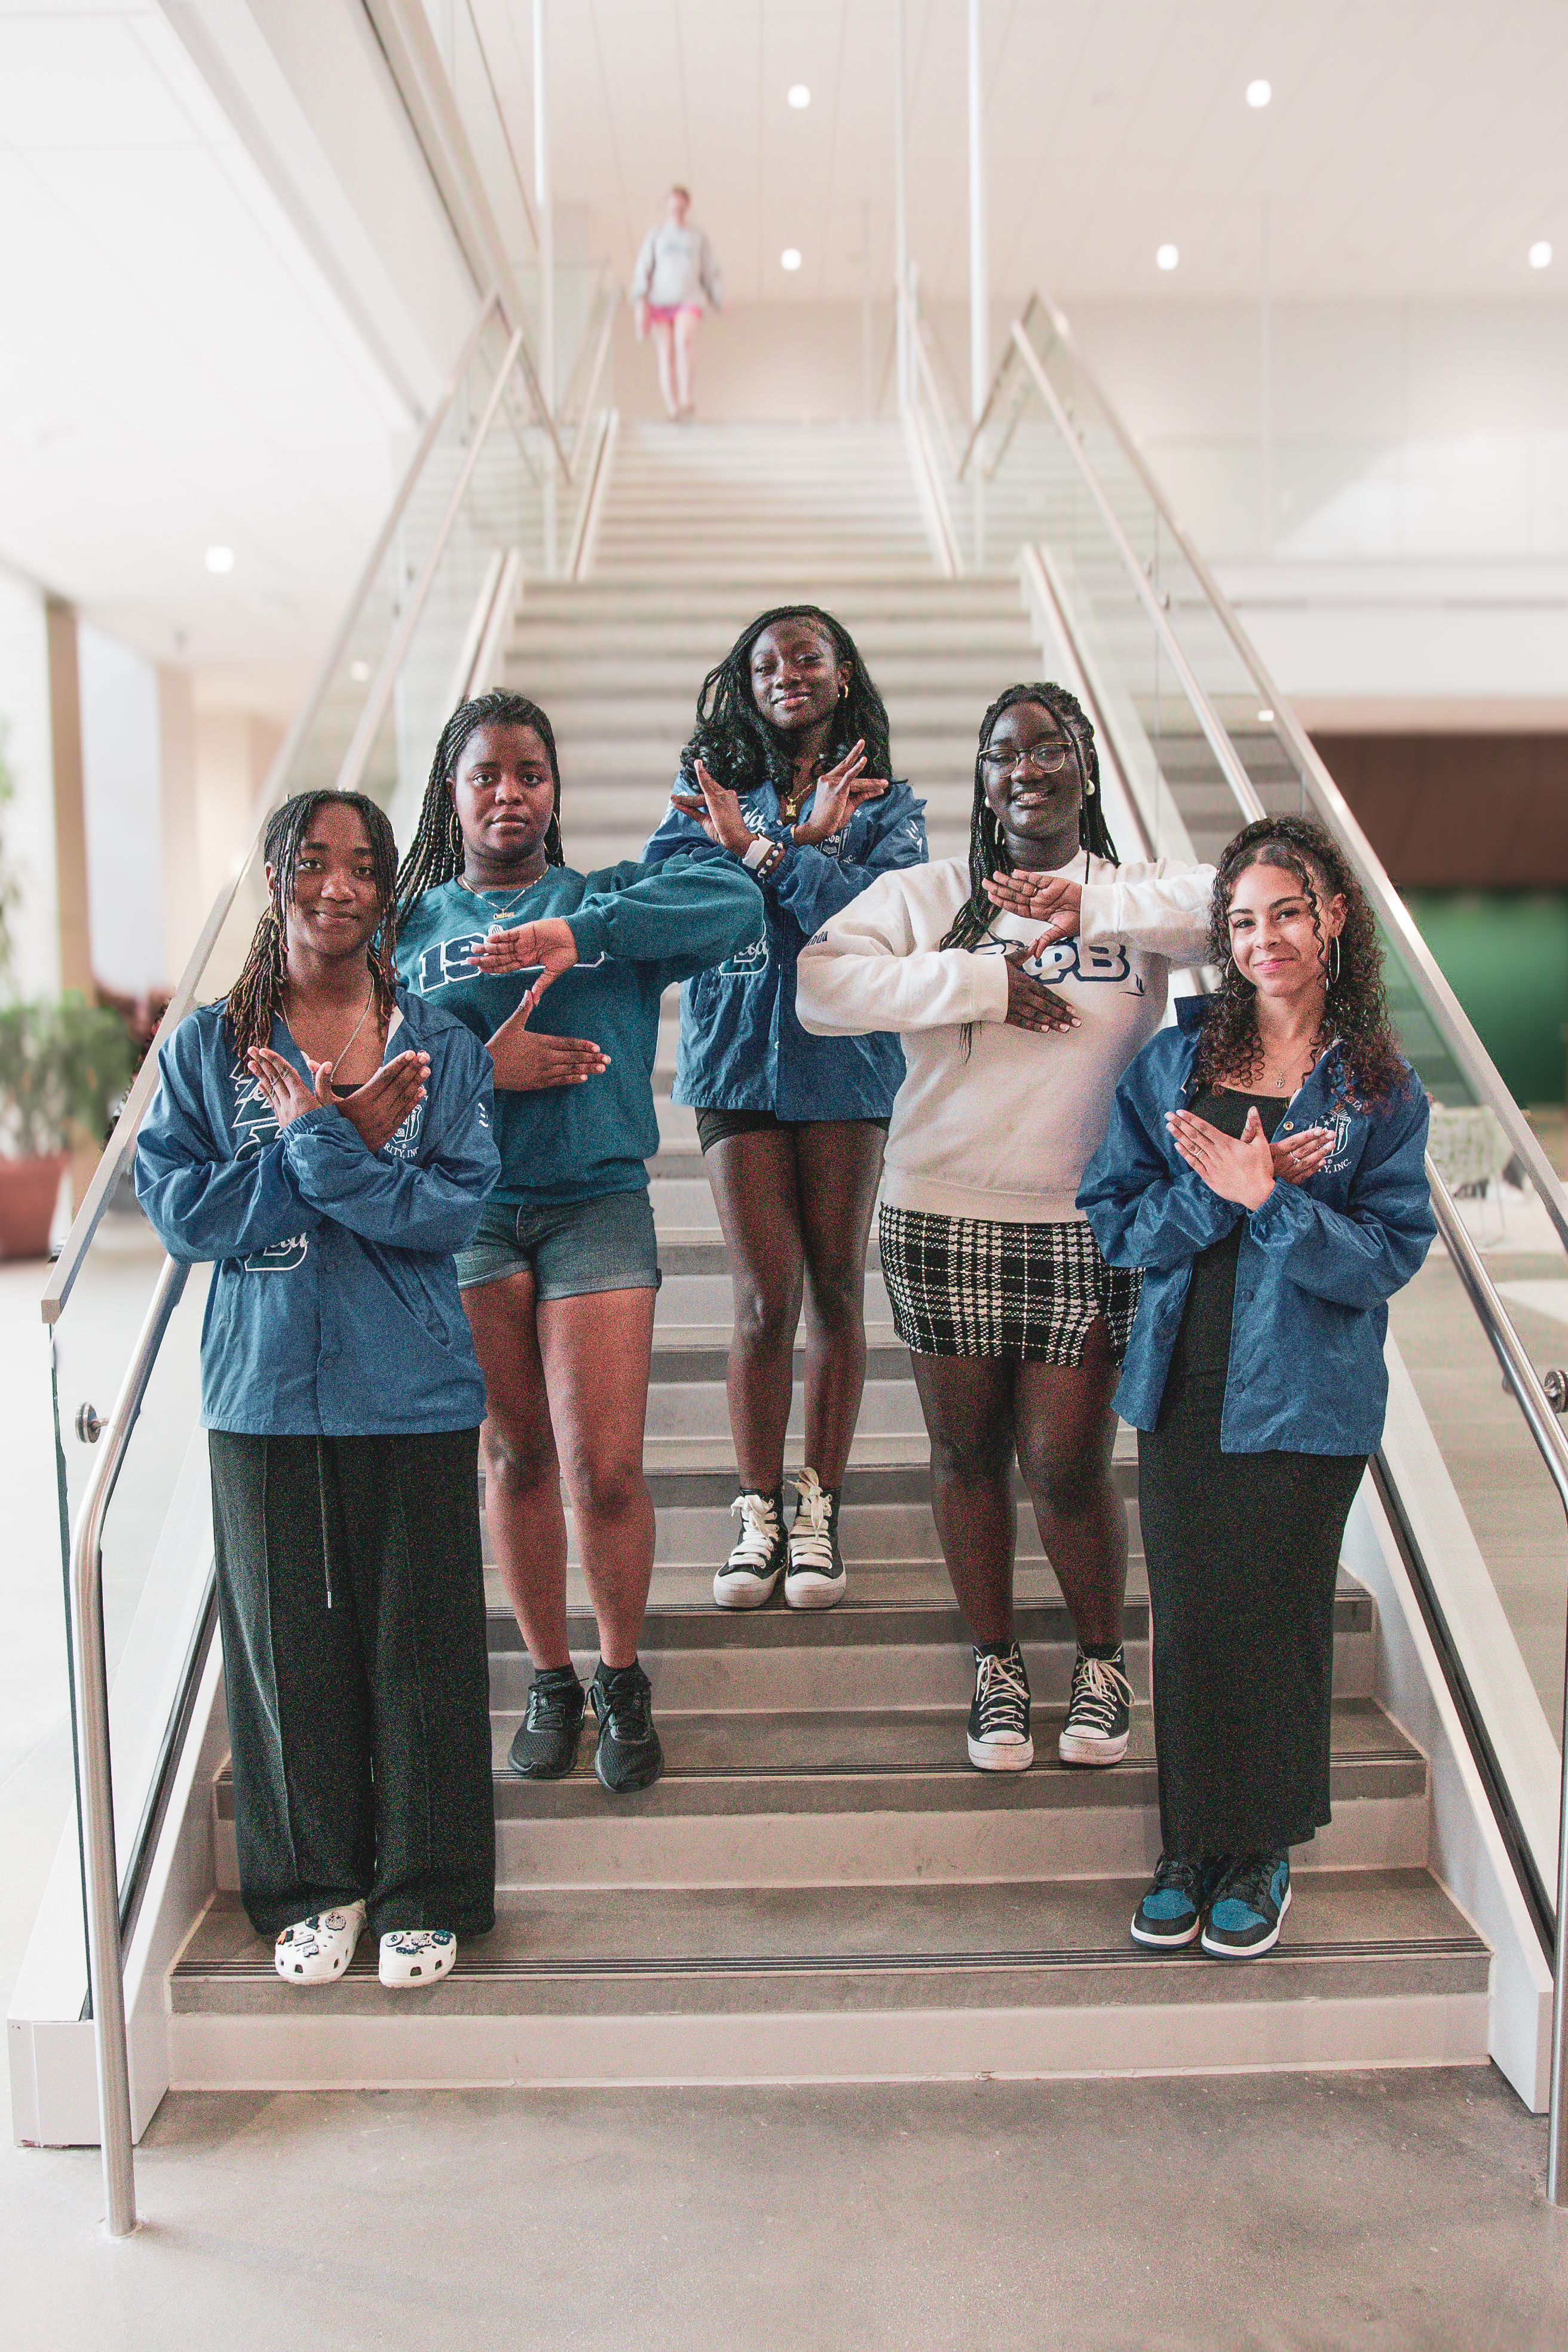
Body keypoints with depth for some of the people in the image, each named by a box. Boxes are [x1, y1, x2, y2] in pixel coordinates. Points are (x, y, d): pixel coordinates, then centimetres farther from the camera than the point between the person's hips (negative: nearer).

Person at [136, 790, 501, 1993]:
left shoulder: (440, 1046, 2)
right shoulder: (206, 1048, 4)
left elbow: (451, 1212, -9)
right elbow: (180, 1213, -6)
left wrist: (320, 1145, -19)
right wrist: (339, 1139, -14)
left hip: (413, 1392, -1)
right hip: (265, 1389, 1)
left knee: (419, 1641, 5)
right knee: (290, 1641, 9)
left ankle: (425, 1893, 22)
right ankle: (313, 1887, 28)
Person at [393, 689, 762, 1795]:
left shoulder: (607, 898, 9)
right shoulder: (410, 925, 14)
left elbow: (734, 901, -11)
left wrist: (576, 934, -21)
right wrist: (481, 1063, -16)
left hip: (598, 1203, -1)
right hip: (465, 1209, 2)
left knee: (605, 1468, -6)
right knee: (514, 1457, 8)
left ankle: (623, 1678, 17)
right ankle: (550, 1678, 26)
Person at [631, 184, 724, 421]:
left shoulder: (697, 236, 8)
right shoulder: (656, 234, 7)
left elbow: (711, 272, 15)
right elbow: (642, 268, 3)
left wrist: (720, 303, 16)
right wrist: (640, 301, -8)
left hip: (688, 301, -1)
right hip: (659, 302, 1)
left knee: (684, 339, -28)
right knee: (666, 354, -5)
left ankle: (686, 399, -25)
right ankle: (673, 409, -3)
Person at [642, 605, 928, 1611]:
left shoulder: (888, 804, 9)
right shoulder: (713, 791, 12)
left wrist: (759, 848, -14)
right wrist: (804, 841, -12)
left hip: (847, 1064, 0)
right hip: (740, 1062, 0)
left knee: (836, 1290, 5)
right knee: (766, 1299, -3)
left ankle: (820, 1510, 17)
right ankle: (760, 1514, 11)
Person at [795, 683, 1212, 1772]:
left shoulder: (1134, 897, 3)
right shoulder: (927, 895, 3)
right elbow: (821, 984, -13)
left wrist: (1093, 906, -26)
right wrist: (983, 982, -17)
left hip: (1087, 1228, -1)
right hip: (944, 1219, 1)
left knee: (1067, 1468, 3)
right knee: (968, 1455, 12)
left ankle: (1103, 1661, 31)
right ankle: (997, 1666, 33)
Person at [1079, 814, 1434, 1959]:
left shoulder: (1380, 1088, -1)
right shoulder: (1178, 1060, 5)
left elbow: (1389, 1254, -8)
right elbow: (1117, 1217, 1)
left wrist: (1269, 1198, -20)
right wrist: (1217, 1192, -15)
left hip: (1305, 1396, -2)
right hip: (1185, 1384, 2)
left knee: (1280, 1616, 6)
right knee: (1190, 1614, 7)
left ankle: (1263, 1852, 25)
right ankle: (1194, 1843, 25)